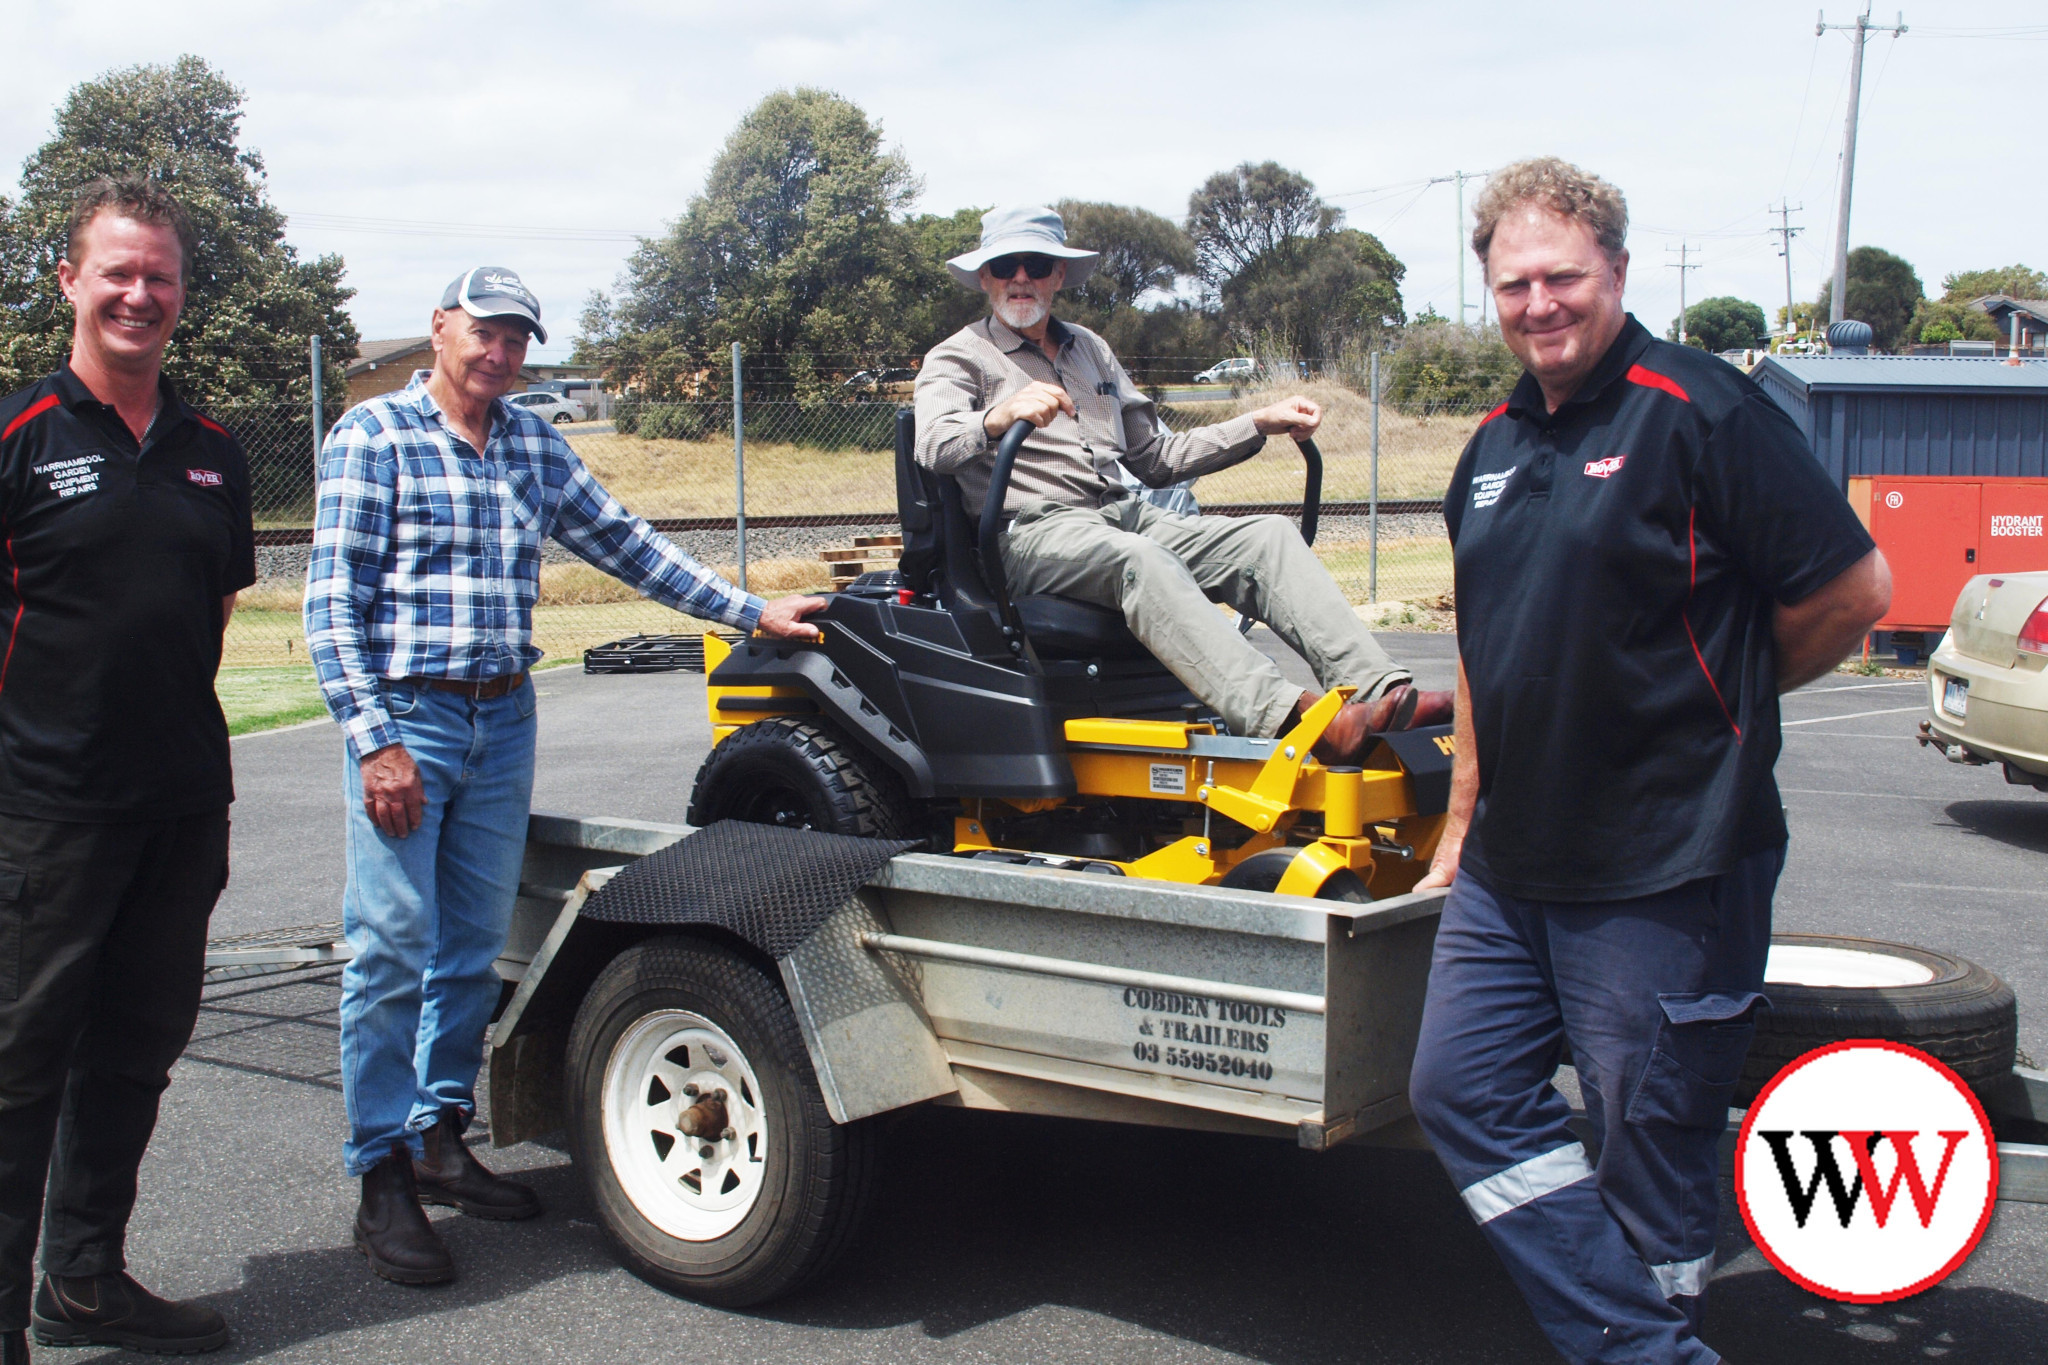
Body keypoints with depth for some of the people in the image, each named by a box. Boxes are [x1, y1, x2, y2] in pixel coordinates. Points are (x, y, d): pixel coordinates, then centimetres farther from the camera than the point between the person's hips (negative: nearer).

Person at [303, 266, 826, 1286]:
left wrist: (751, 611, 12)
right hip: (405, 715, -5)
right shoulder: (373, 436, -4)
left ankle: (441, 1137, 24)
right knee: (394, 945, -5)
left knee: (474, 942, 11)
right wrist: (374, 738, -16)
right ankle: (383, 1177, 4)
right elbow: (333, 599, -8)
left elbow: (624, 544, 17)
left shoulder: (535, 446, 12)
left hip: (504, 717, 6)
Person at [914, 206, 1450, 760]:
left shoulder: (1089, 349, 26)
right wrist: (999, 416, -34)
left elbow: (1157, 457, 26)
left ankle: (1381, 691, -32)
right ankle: (1284, 715, -55)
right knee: (1139, 559, -37)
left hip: (1125, 516, 7)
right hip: (1031, 534, -6)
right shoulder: (959, 358, 8)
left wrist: (1260, 423, 18)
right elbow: (933, 446, -14)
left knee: (1268, 536, -15)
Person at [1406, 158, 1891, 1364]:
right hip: (1510, 869, 8)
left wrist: (1716, 699, 2)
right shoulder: (1496, 446, 12)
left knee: (1650, 1144, 3)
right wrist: (1462, 826, 20)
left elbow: (1855, 589, -11)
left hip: (1665, 869, -8)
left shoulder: (1700, 408, -11)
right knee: (1461, 1088, 9)